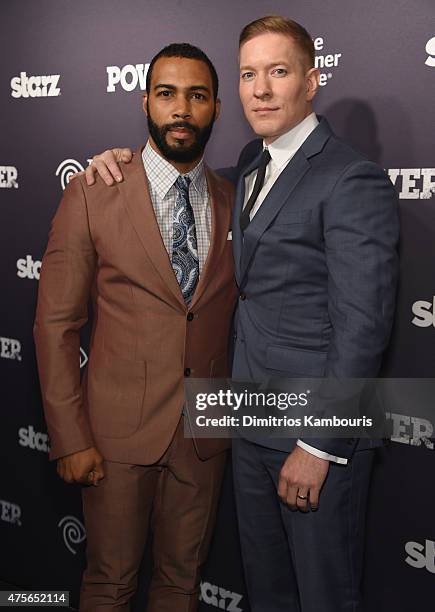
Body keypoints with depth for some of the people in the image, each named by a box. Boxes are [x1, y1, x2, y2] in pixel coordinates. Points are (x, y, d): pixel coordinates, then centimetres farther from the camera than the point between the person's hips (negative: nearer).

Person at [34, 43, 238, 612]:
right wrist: (70, 438, -10)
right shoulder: (93, 194, -8)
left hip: (205, 430, 3)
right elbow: (56, 324, -7)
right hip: (120, 427, -3)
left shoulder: (234, 202, 3)